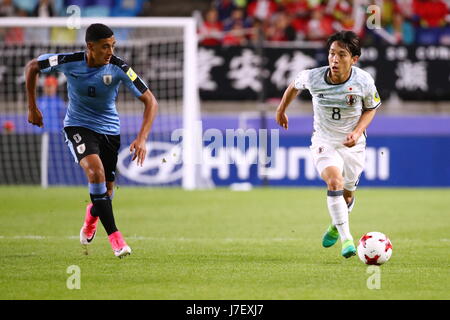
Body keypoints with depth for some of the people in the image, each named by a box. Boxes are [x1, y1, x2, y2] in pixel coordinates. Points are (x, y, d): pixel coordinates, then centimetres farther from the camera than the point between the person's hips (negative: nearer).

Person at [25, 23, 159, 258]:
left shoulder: (118, 68, -21)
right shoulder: (68, 62, -20)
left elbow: (150, 101, -19)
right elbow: (32, 67, -1)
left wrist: (142, 138, -31)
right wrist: (32, 108, 1)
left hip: (109, 129, 2)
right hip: (77, 125, -2)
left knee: (106, 189, 7)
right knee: (95, 171, -28)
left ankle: (91, 217, 46)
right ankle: (114, 237, -25)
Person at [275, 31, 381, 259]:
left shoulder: (364, 82, -18)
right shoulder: (313, 77, -18)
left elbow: (371, 108, 2)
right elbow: (295, 85, 6)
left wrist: (357, 132, -14)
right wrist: (281, 109, 20)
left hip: (353, 145, 1)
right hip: (324, 142, -1)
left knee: (347, 195, 13)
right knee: (335, 182, -27)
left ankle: (336, 226, 47)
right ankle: (346, 239, -24)